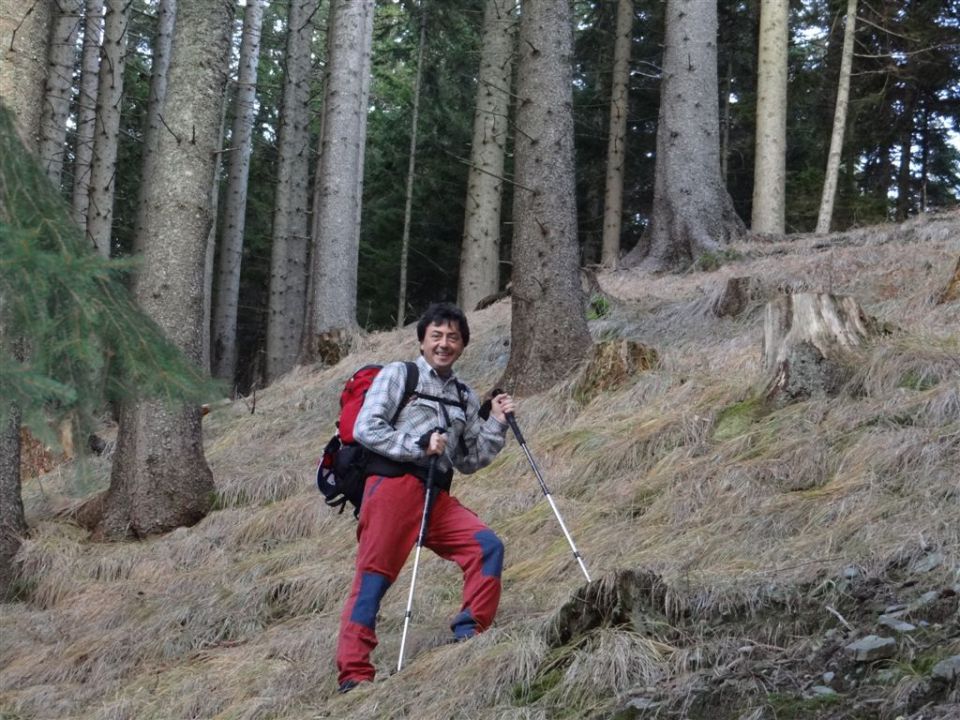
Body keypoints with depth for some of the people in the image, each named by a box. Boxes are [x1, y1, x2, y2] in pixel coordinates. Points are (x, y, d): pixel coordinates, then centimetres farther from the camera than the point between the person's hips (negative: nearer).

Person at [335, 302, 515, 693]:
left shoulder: (465, 397, 23)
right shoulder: (397, 375, 7)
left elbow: (470, 461, 21)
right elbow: (365, 428, -4)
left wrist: (496, 425, 9)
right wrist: (418, 445, -10)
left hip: (437, 496, 5)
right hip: (392, 485, -5)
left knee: (488, 545, -15)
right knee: (374, 574, -11)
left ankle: (468, 633, -7)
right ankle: (353, 672, -12)